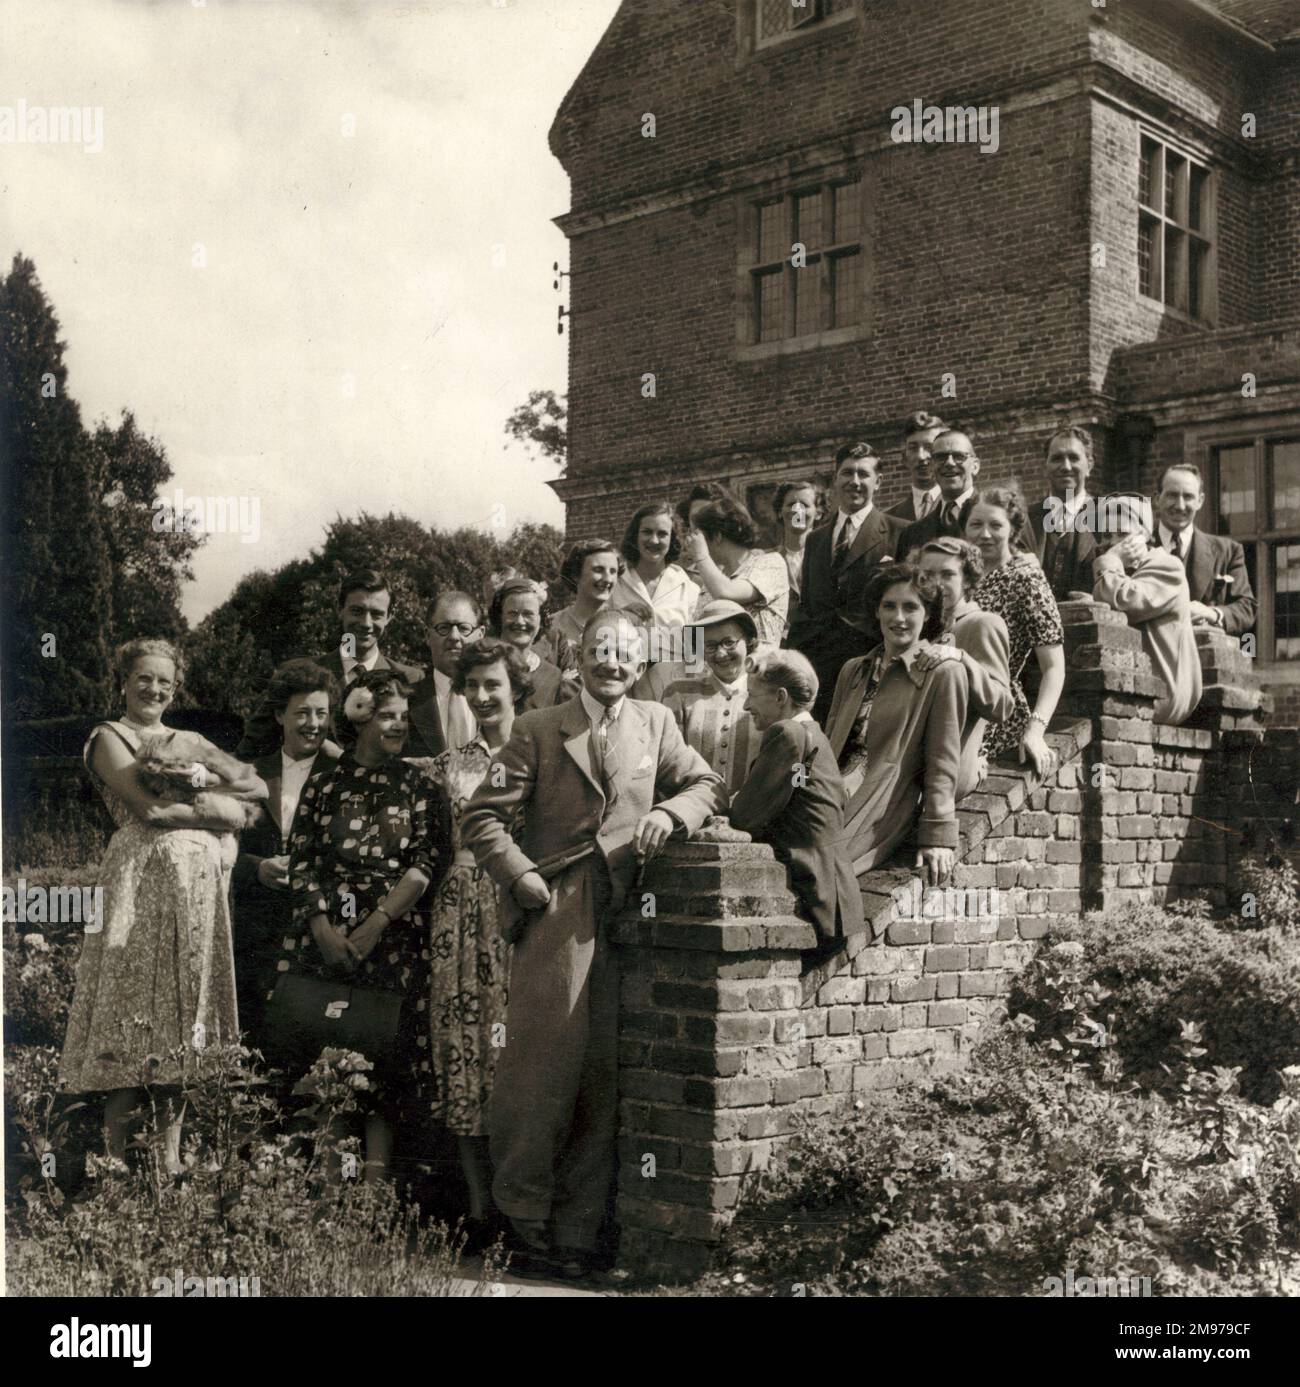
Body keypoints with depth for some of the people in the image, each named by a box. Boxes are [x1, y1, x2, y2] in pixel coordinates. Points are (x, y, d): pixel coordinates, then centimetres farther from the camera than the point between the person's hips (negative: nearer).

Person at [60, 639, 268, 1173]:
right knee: (134, 1012, -8)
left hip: (201, 884, 5)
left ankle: (171, 1159, 6)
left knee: (184, 1020, 3)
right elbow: (149, 807, -9)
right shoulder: (109, 737, 6)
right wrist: (213, 812, -1)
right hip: (143, 881, -5)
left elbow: (258, 787, 15)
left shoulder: (191, 743, 23)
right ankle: (116, 1162, -5)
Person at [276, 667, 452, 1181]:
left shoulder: (419, 785, 8)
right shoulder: (324, 783, 11)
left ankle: (376, 1179, -4)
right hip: (323, 931, 1)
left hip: (394, 932, -1)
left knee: (386, 1050, -6)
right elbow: (299, 861, 6)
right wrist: (322, 925, -9)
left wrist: (376, 923, -11)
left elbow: (430, 862, -2)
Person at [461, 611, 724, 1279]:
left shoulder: (656, 724, 15)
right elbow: (482, 817, 1)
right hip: (557, 919, -3)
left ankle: (575, 1232, 14)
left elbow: (709, 786, 18)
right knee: (545, 1063, -6)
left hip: (625, 920, 3)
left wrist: (670, 812, -2)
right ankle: (526, 1218, 10)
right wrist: (523, 879, -10)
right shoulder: (539, 729, 4)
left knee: (603, 1074, 4)